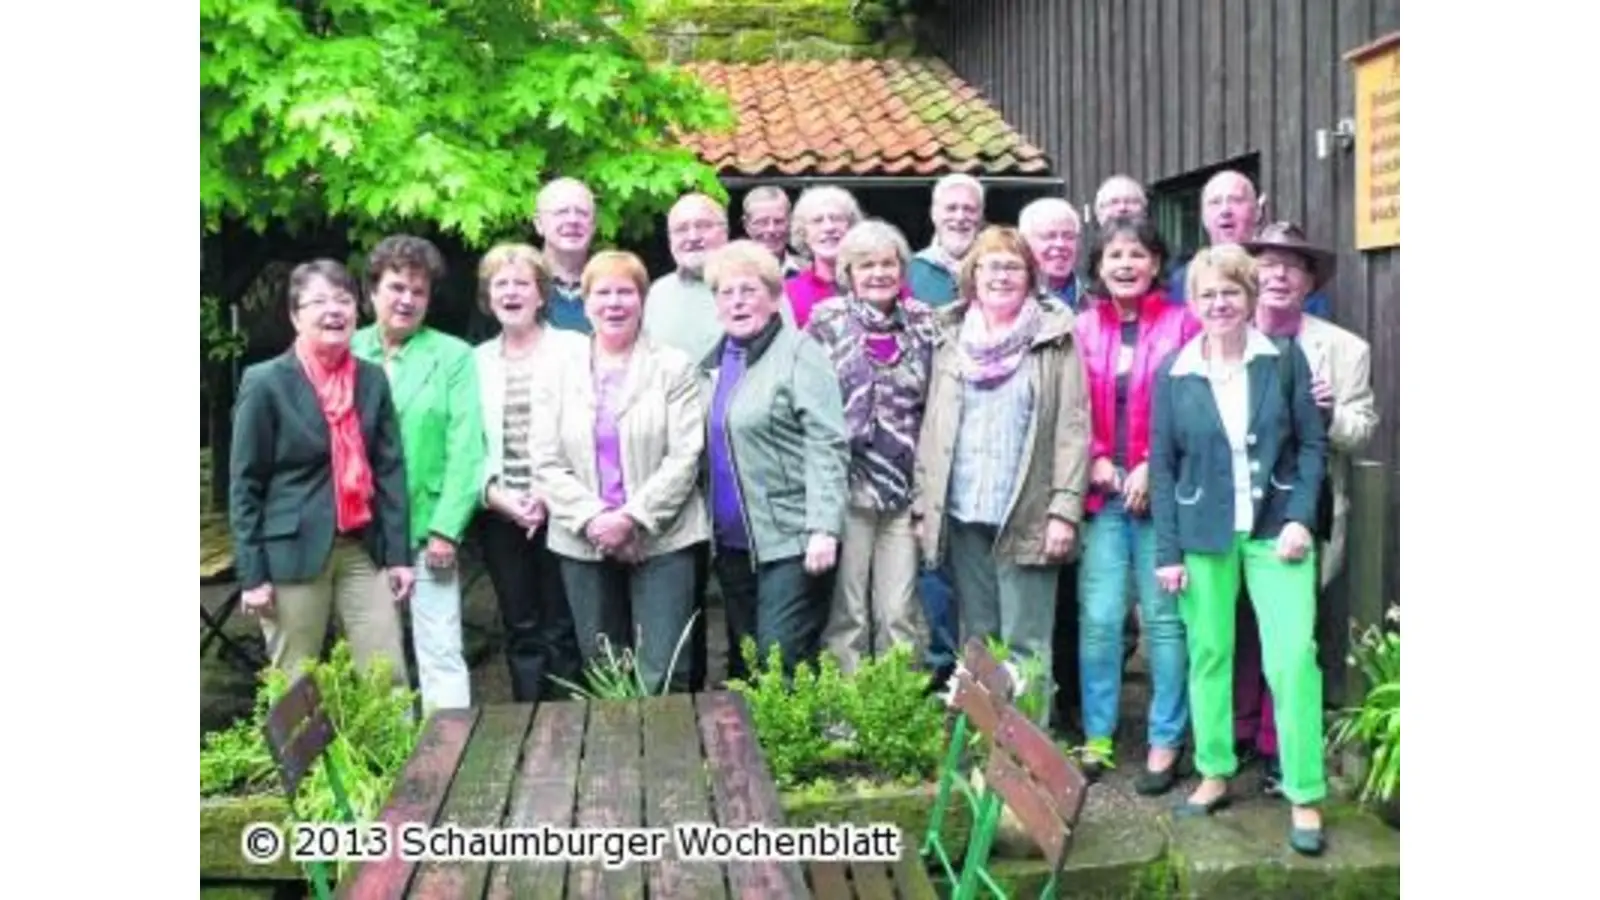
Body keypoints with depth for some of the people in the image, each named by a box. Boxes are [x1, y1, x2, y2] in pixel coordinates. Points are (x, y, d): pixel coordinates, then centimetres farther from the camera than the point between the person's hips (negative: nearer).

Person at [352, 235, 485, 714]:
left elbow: (465, 448, -6)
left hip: (427, 529, -3)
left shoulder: (453, 356, -1)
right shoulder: (347, 352, 6)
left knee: (440, 655, -2)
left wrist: (445, 528, -12)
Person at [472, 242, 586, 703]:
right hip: (500, 515, 3)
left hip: (561, 510, -3)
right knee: (521, 632, 9)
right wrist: (495, 495, -7)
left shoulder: (573, 348, 1)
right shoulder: (477, 361, 11)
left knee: (563, 631, 0)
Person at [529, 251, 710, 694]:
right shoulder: (559, 375, 11)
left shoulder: (674, 368, 3)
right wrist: (591, 519, -11)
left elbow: (684, 457, -6)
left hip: (662, 540, -3)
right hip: (584, 543, 3)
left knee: (662, 675, -6)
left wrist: (633, 518, -15)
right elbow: (546, 464, 3)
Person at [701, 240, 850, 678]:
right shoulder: (715, 363, 14)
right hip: (732, 542, 7)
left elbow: (827, 446, -14)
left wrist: (823, 528, -21)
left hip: (789, 539, -7)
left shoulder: (799, 353, -7)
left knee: (780, 660, -10)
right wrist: (709, 528, 13)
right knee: (743, 661, 13)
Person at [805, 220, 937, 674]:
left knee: (900, 613, 4)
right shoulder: (826, 322, 0)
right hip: (846, 483, -2)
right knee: (846, 613, 3)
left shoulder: (922, 323, 9)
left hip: (906, 487, 2)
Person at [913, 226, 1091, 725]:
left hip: (1026, 516, -4)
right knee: (976, 641, 12)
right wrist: (924, 504, 6)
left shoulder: (1055, 338, 0)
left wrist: (1065, 509, -12)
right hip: (962, 514, 4)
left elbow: (1073, 428, -5)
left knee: (1025, 644, -1)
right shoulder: (950, 337, 11)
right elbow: (932, 426, 11)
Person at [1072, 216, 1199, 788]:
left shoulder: (1182, 325, -1)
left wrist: (1154, 467, -10)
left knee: (1163, 617, 3)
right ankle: (1096, 735, 15)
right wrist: (1095, 460, -6)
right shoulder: (1081, 329, 7)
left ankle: (1165, 740, 14)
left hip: (1162, 492, -2)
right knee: (1098, 618, 1)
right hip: (1101, 493, 2)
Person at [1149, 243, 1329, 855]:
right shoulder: (1174, 374, 2)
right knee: (1208, 655, 8)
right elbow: (1162, 466, 3)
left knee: (1294, 656, -7)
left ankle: (1305, 796, 3)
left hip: (1276, 527, -1)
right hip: (1203, 535, 1)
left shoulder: (1285, 359, 1)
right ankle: (1215, 773, 24)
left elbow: (1313, 444, 3)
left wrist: (1300, 516, -10)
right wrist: (1168, 550, -1)